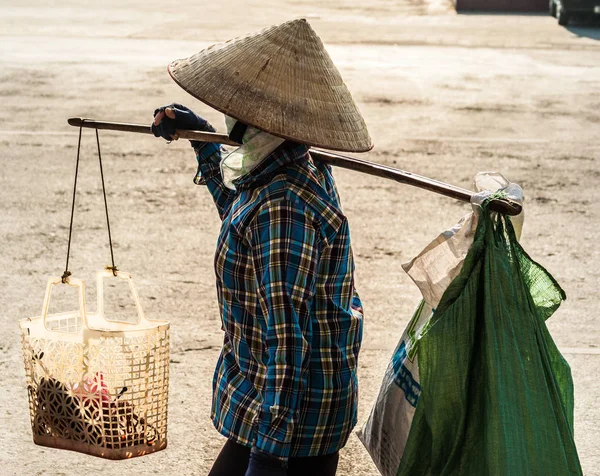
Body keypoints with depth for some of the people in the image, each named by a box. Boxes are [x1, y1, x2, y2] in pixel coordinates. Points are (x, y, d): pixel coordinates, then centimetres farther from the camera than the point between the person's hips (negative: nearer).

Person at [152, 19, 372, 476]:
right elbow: (242, 218, 30)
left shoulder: (282, 207, -26)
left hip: (288, 409, -10)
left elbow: (287, 335, -29)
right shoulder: (305, 169, 5)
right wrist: (202, 138, 30)